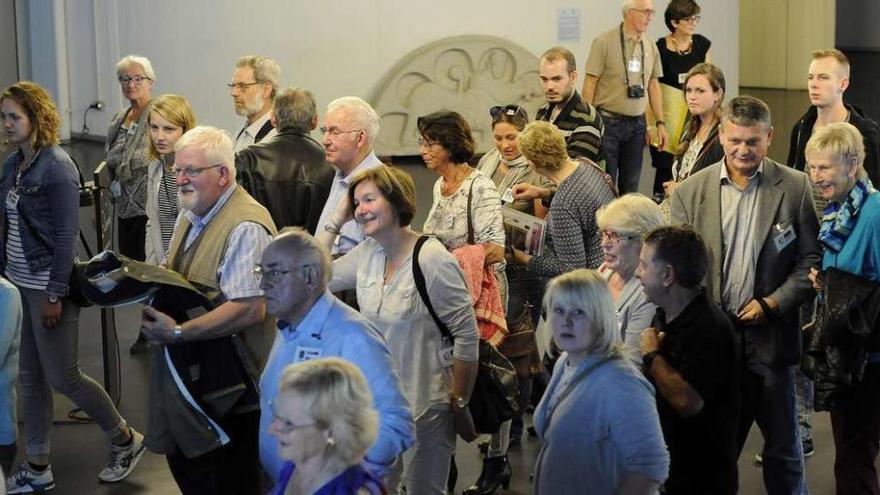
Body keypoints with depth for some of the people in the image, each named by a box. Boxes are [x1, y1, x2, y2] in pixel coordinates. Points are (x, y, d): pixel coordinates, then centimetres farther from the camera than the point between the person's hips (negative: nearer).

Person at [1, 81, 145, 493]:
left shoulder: (57, 167, -15)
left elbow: (67, 235, -16)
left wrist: (55, 294, -17)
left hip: (48, 286, -7)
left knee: (62, 377, 0)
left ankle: (125, 440, 19)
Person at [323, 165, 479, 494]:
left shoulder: (433, 261, -20)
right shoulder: (366, 254, 2)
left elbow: (467, 336, -17)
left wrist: (459, 405, -14)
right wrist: (336, 221, 0)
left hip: (424, 405, -7)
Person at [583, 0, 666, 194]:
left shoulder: (650, 46, 8)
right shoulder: (604, 41, -8)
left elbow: (654, 85, 14)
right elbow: (590, 83, -8)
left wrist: (660, 123, 11)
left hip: (637, 124, 5)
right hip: (608, 121, -5)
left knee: (631, 184, 10)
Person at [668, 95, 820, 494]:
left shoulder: (795, 188, -2)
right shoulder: (689, 192, 1)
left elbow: (812, 260, 0)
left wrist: (772, 303, -11)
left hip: (770, 337, -1)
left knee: (783, 447, 11)